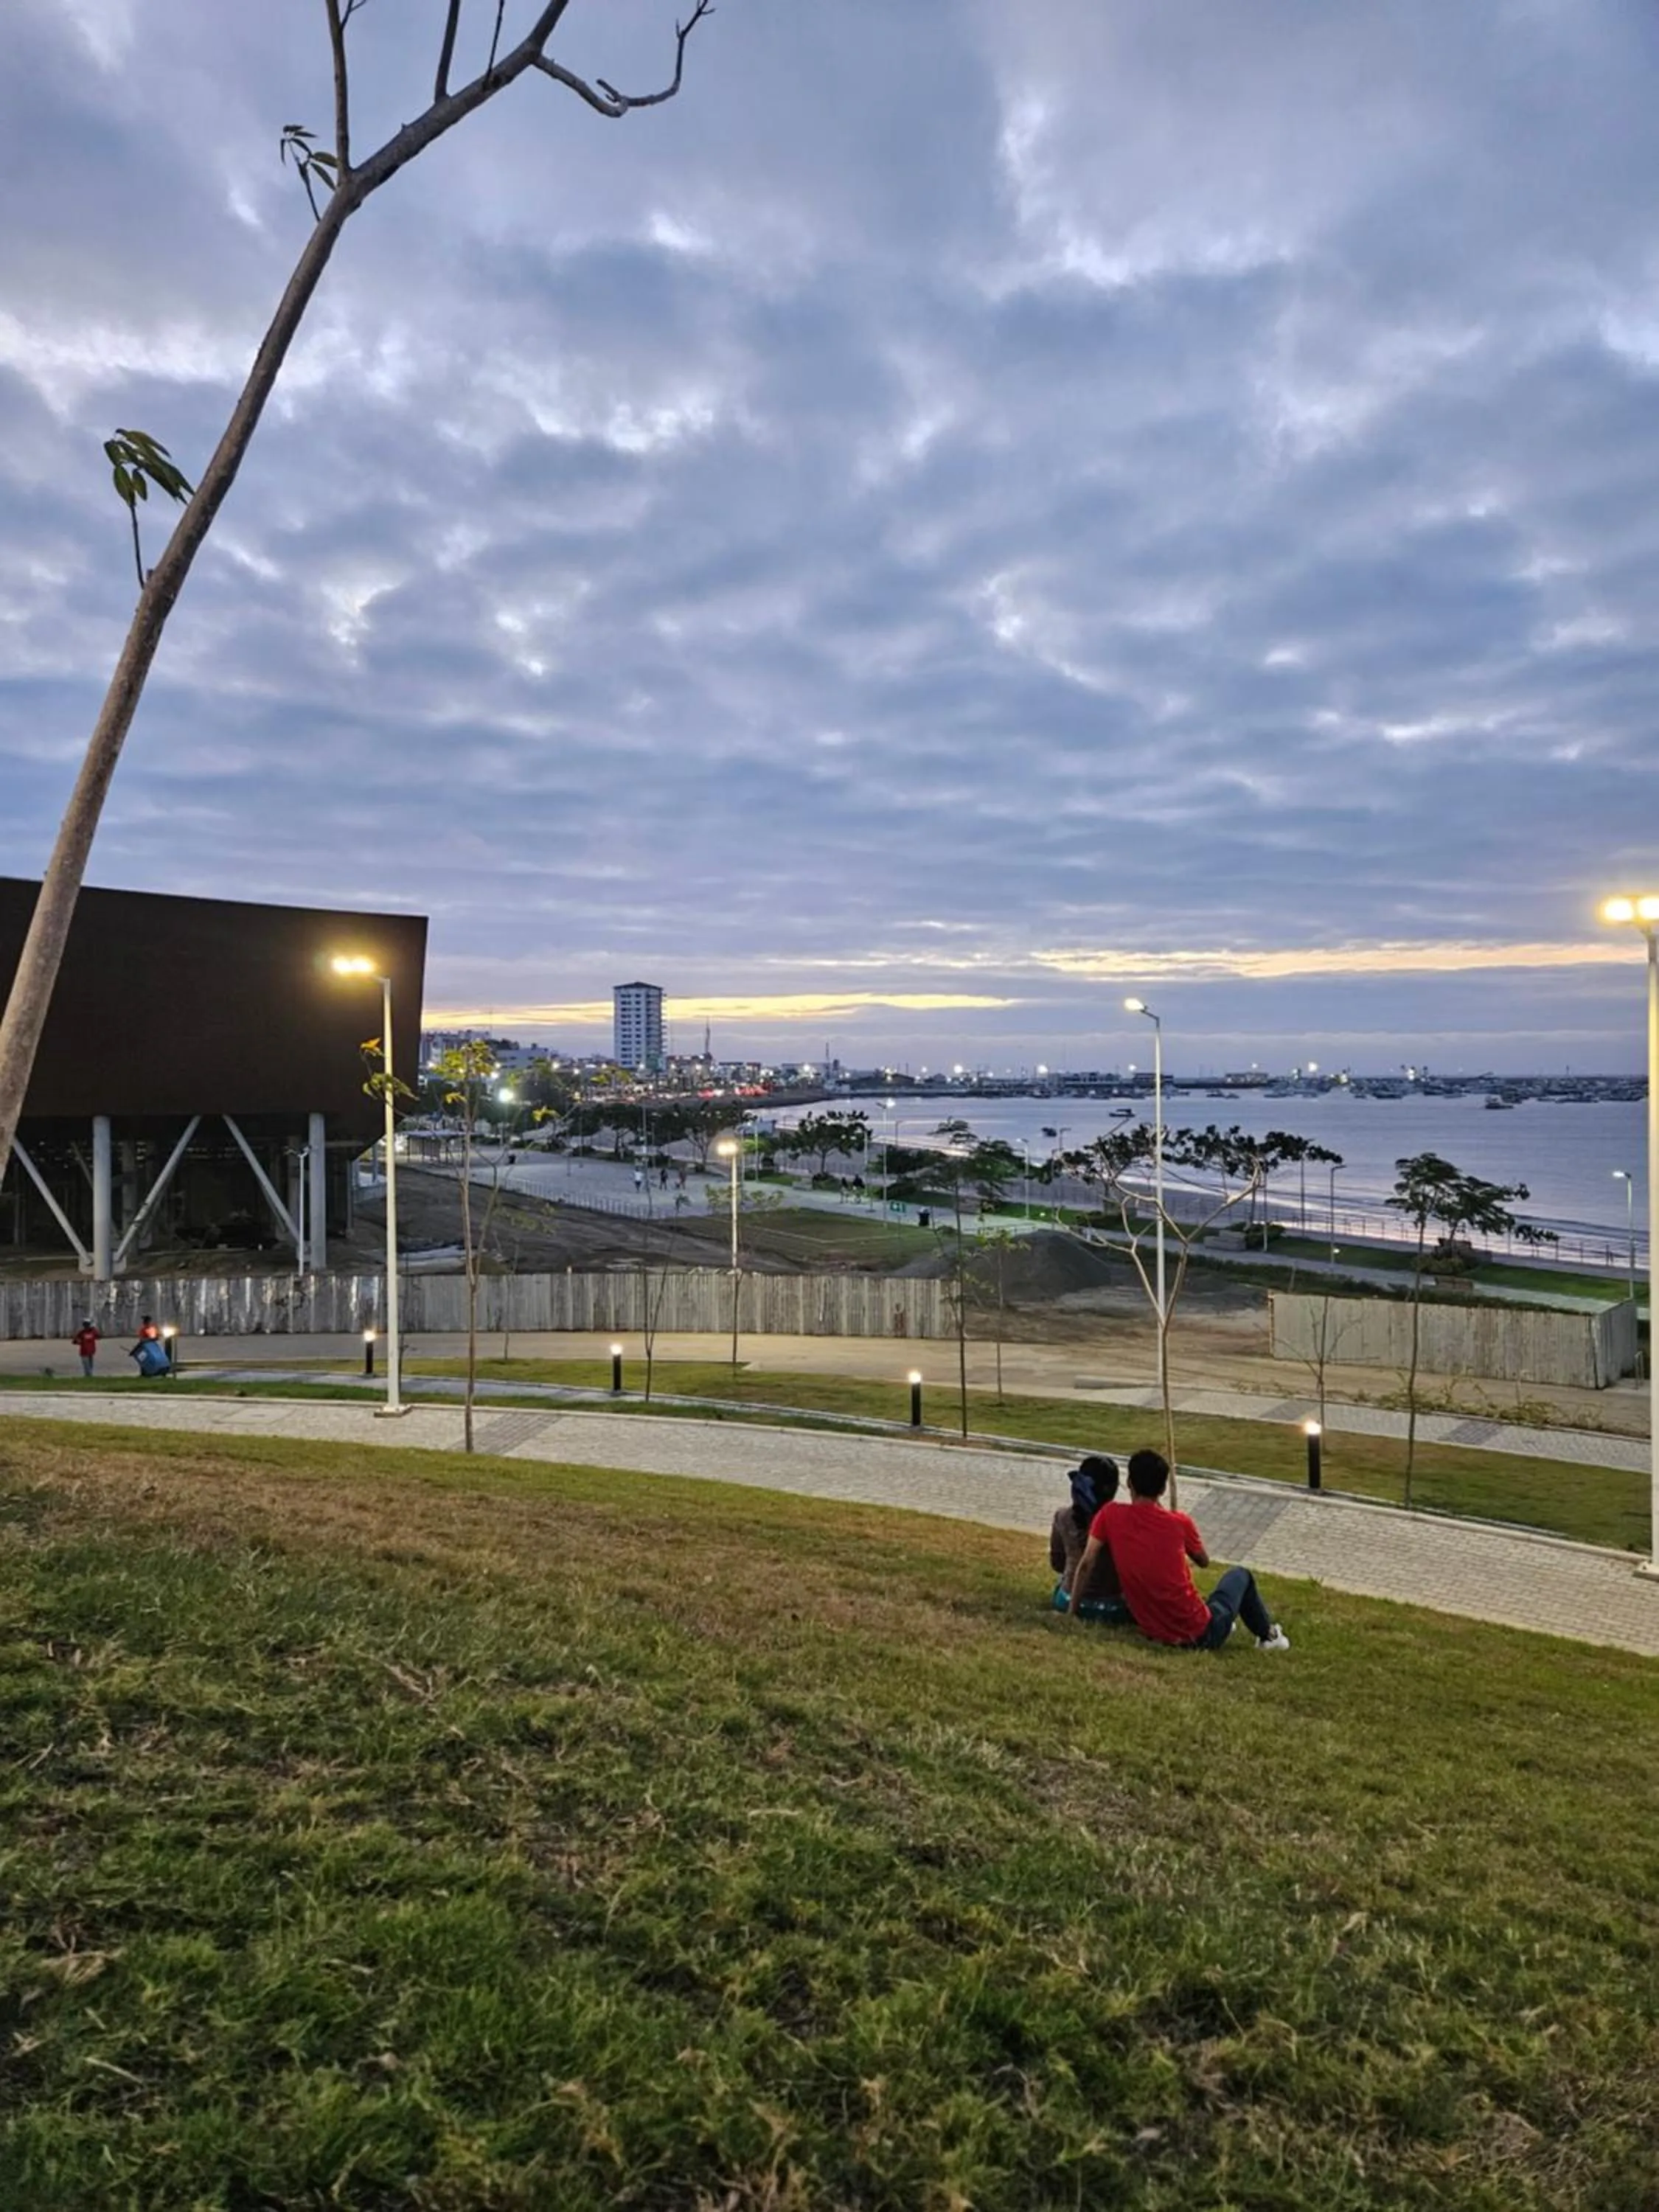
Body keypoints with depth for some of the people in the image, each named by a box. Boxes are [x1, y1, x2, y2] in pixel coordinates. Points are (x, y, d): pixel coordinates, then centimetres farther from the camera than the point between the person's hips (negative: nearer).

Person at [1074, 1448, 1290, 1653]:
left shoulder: (1109, 1515, -9)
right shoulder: (1180, 1522, -12)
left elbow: (1086, 1564, -10)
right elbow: (1204, 1561, 8)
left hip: (1153, 1633, 3)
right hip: (1200, 1634, -3)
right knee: (1240, 1575, 25)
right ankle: (1268, 1635, 43)